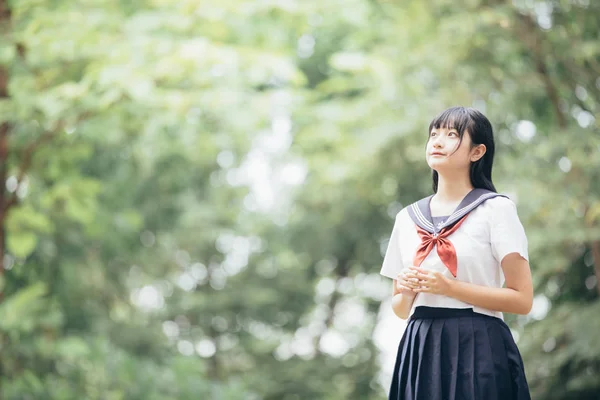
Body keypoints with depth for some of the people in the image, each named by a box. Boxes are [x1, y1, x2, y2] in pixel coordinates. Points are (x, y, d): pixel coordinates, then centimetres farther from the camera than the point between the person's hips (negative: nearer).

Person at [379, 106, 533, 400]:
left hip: (477, 349, -4)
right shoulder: (408, 218, 13)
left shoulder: (496, 209, -1)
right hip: (420, 353, 4)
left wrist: (450, 287, -14)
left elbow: (522, 299, -8)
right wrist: (406, 290, -4)